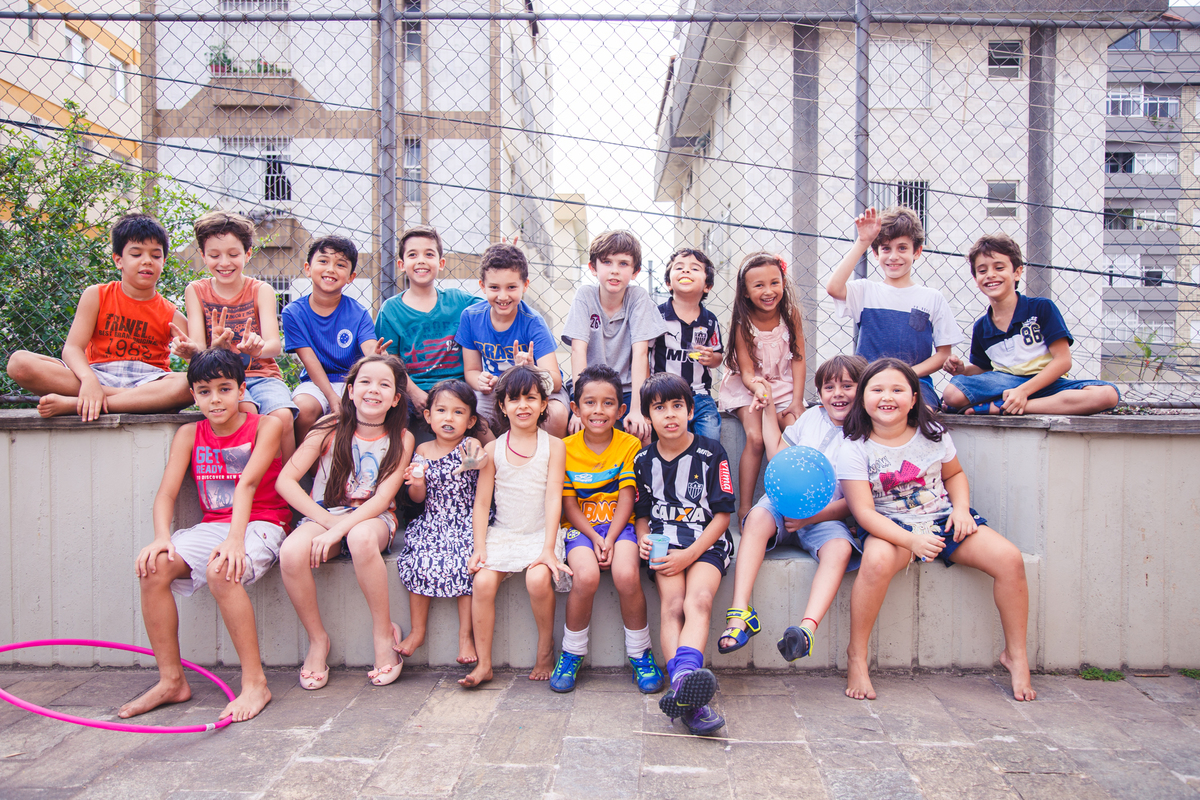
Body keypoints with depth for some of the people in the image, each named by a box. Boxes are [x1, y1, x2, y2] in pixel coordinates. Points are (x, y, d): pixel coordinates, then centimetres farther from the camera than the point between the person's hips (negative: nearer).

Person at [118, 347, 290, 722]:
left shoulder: (266, 425, -4)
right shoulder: (189, 435, 9)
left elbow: (248, 482, -19)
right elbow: (166, 493, 0)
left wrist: (235, 539, -31)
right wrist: (162, 537, -20)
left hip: (260, 524, -5)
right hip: (211, 526, 5)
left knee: (220, 570, -34)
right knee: (153, 567, -20)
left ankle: (255, 683, -23)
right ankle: (171, 681, -6)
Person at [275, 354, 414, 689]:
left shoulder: (401, 439, -3)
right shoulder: (330, 428, -2)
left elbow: (382, 498, -12)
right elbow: (286, 480, -6)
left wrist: (339, 529, -25)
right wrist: (327, 521, -15)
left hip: (373, 518, -1)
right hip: (323, 514, 2)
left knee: (361, 538, -38)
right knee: (292, 552, -31)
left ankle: (384, 632, -17)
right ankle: (317, 639, -5)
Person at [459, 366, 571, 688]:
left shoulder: (553, 446, 0)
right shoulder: (493, 449, 5)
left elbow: (553, 498, -8)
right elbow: (482, 503, 5)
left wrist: (549, 548, -16)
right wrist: (479, 548, -6)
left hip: (541, 533, -2)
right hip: (502, 534, 2)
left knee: (538, 579, -29)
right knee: (483, 581, -22)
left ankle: (546, 648, -3)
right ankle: (483, 663, -8)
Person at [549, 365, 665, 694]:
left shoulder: (630, 445, 0)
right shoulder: (565, 448, 1)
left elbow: (626, 498, -4)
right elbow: (568, 504, 0)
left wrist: (610, 538, -17)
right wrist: (593, 537, -14)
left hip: (619, 524, 0)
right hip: (580, 526, 0)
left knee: (627, 575, -29)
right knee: (585, 576, -29)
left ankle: (640, 653, -4)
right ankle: (571, 654, -4)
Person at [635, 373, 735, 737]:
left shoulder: (711, 453, 2)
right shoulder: (644, 460, 12)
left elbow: (722, 514, -1)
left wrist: (689, 555, -13)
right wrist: (644, 539, -4)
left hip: (707, 542, -2)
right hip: (664, 542, 2)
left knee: (698, 599, -30)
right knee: (671, 604, -25)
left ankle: (683, 680, -50)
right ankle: (688, 694, -42)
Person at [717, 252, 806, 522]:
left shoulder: (791, 314, -6)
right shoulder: (743, 323, -14)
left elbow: (798, 359, -3)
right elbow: (747, 371, -15)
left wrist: (797, 401, -13)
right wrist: (759, 388, -39)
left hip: (783, 385, 2)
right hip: (747, 387, -2)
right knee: (755, 438, -25)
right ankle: (744, 508, -16)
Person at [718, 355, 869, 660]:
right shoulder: (811, 417, 14)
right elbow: (778, 456, 22)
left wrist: (810, 517, -17)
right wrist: (769, 411, 18)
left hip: (828, 516, -2)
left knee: (840, 549, -34)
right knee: (757, 518, -30)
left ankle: (807, 629, -47)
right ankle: (740, 612, -36)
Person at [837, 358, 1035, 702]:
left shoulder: (933, 434, 3)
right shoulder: (854, 448, -10)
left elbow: (954, 474, 19)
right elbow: (864, 512, -15)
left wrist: (961, 508, -3)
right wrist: (910, 539, -29)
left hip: (942, 517, 4)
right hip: (891, 527, -4)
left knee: (1010, 558, -17)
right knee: (877, 561, -38)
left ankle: (1016, 655, 4)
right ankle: (857, 655, -19)